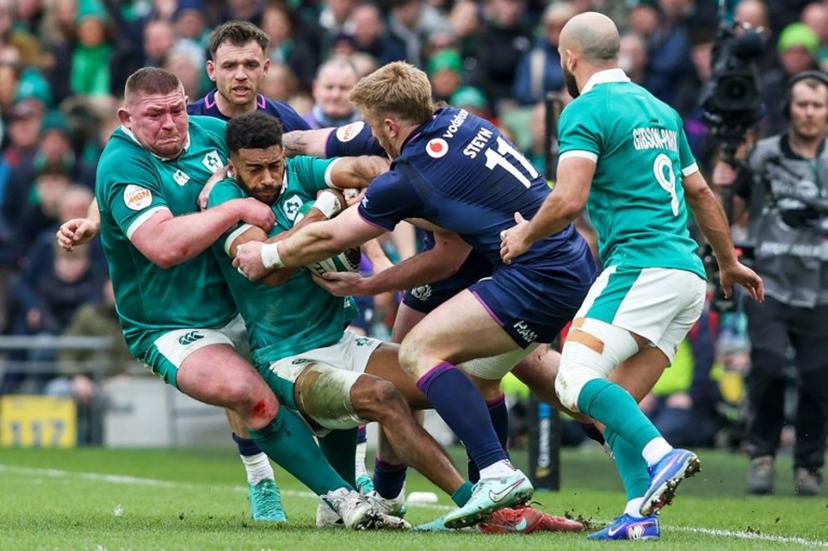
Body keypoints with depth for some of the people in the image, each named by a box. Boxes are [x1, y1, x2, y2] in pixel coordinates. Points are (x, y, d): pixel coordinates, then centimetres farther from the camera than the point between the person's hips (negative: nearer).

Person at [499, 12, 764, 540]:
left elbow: (569, 200, -16)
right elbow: (701, 192, 29)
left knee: (577, 381, -15)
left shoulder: (586, 111, -5)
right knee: (617, 402, 9)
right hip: (688, 275, 8)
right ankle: (642, 515, -6)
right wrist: (729, 263, 41)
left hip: (640, 268, -8)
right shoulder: (660, 109, 21)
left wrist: (525, 234, 3)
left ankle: (662, 456, -34)